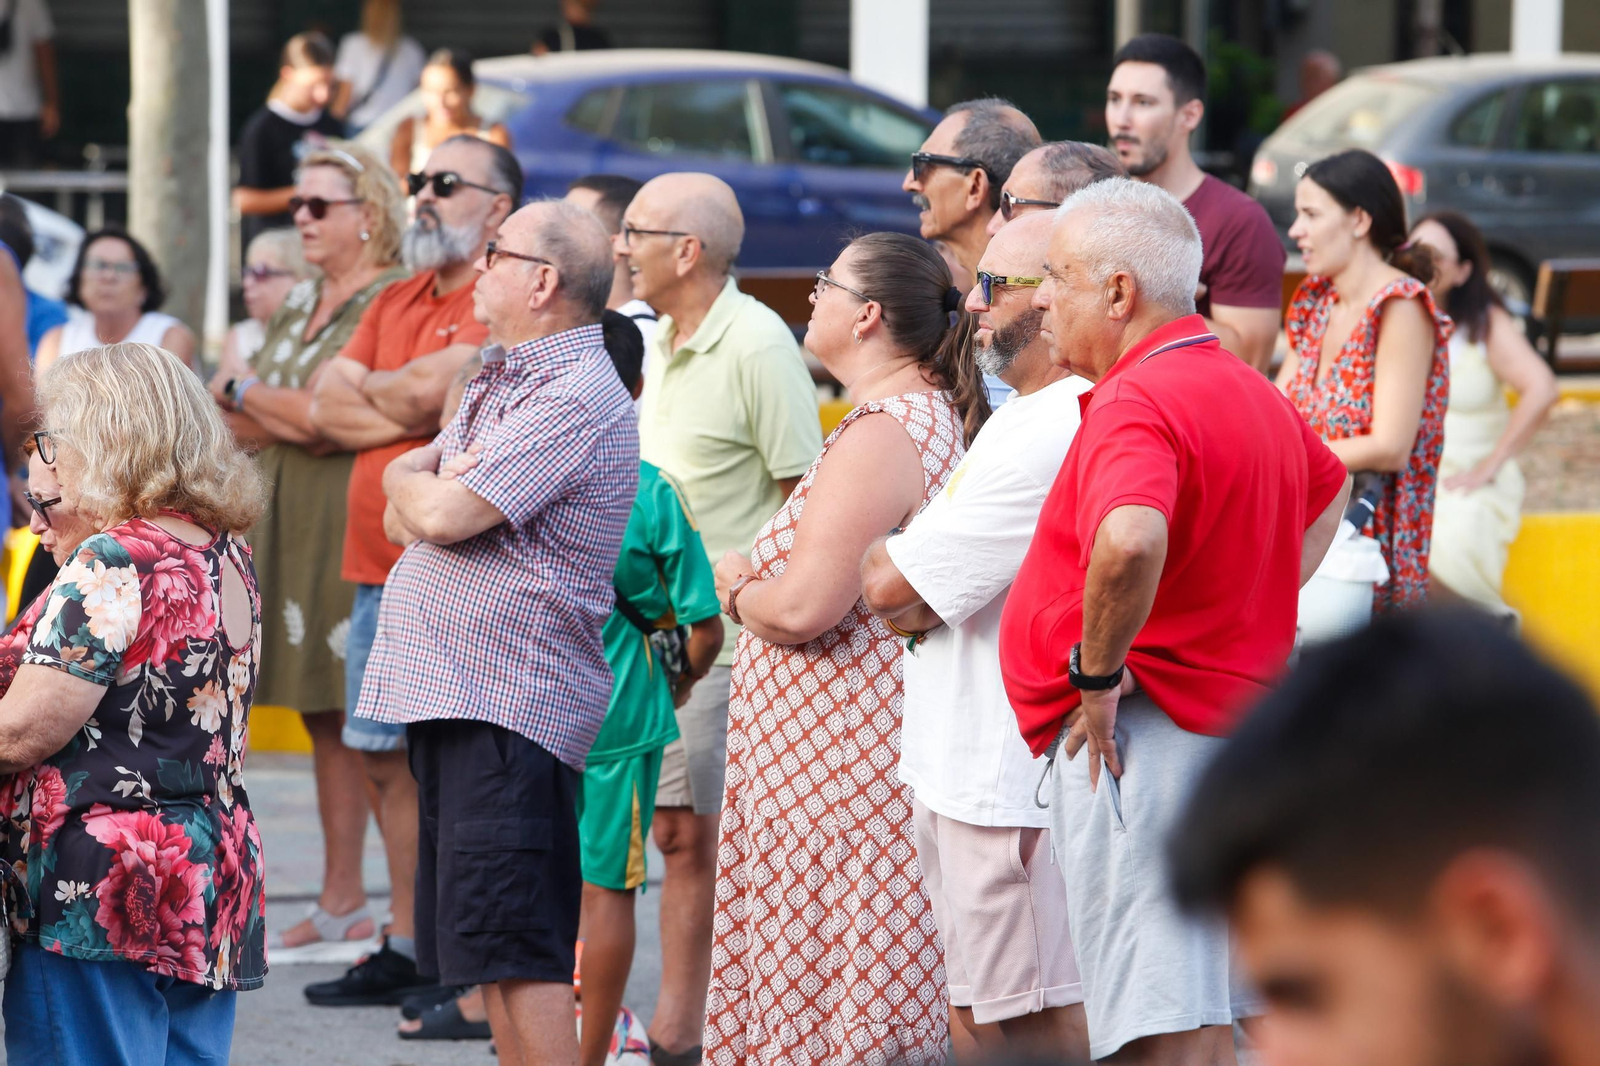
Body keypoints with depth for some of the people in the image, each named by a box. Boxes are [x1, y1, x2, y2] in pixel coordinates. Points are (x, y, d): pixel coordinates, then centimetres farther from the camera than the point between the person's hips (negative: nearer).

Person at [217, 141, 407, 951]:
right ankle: (340, 901, 14)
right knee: (325, 718, 9)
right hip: (292, 523, 8)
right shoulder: (301, 305, 18)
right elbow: (243, 428, 16)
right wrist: (294, 415, -5)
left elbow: (328, 419, -16)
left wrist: (247, 390, 0)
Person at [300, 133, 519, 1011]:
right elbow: (326, 406, 11)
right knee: (386, 761, 12)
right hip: (380, 572, 9)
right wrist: (413, 416, -6)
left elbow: (431, 388, -18)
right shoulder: (395, 302, 19)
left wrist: (372, 391, 3)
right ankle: (406, 947, 21)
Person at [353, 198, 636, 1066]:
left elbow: (443, 515, -20)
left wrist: (409, 482, 3)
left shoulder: (576, 396, -13)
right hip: (450, 696, 10)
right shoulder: (496, 383, 19)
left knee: (512, 946, -13)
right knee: (488, 947, 11)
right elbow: (402, 518, 18)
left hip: (509, 706, -10)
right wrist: (424, 487, -4)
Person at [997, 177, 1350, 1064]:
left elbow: (1130, 543, -39)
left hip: (1136, 738, -10)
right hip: (1233, 718, 10)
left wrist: (1097, 669, -23)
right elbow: (1329, 488, 35)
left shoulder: (1136, 403, -18)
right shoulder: (1250, 392, 14)